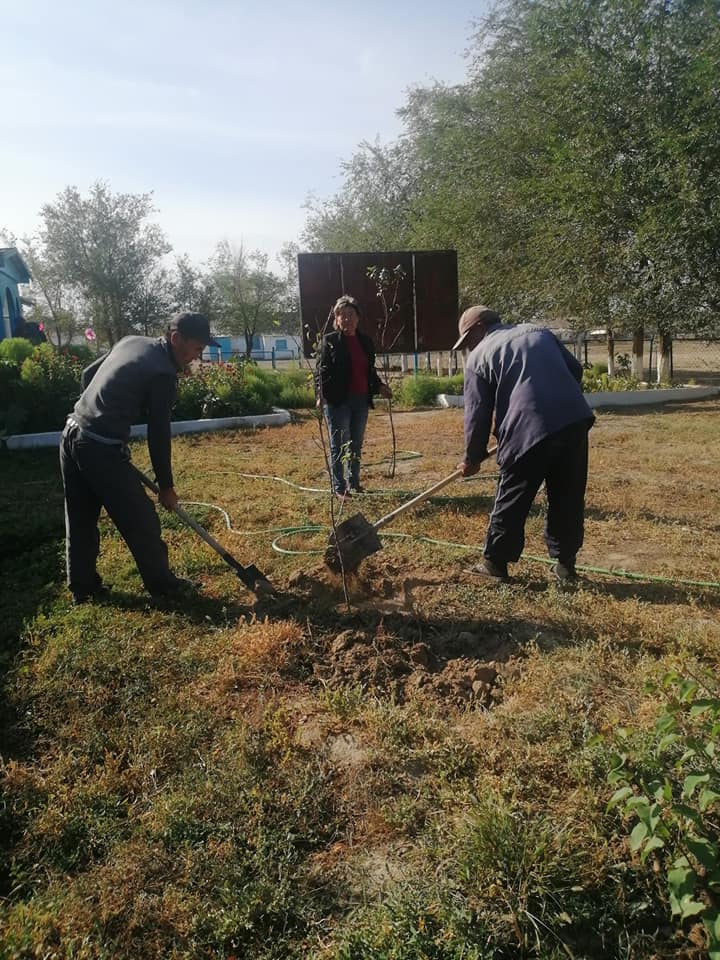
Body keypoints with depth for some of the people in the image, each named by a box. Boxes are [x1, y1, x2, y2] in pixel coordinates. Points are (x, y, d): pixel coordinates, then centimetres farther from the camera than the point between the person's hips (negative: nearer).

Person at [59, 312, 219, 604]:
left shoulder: (130, 341, 12)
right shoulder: (163, 373, -13)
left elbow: (86, 375, 22)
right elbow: (159, 434, -9)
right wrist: (166, 486, 0)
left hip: (71, 434, 9)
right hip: (101, 448, -9)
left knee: (80, 520, 17)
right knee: (140, 519, 5)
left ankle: (82, 586, 29)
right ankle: (161, 582, 19)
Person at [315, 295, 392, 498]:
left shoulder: (366, 341, 13)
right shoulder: (330, 341, -2)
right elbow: (322, 370, -6)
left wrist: (379, 387, 8)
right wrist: (321, 394, -19)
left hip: (361, 399, 5)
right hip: (337, 400, -5)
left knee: (356, 444, 11)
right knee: (339, 445, -1)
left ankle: (354, 484, 22)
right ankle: (339, 487, 6)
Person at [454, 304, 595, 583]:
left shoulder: (479, 356, 9)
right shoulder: (540, 332, 25)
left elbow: (477, 414, 6)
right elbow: (575, 369, 23)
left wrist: (472, 459, 16)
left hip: (527, 430, -5)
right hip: (576, 420, 5)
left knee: (511, 502, 8)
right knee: (568, 499, 15)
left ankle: (495, 563, 17)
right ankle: (565, 563, 22)